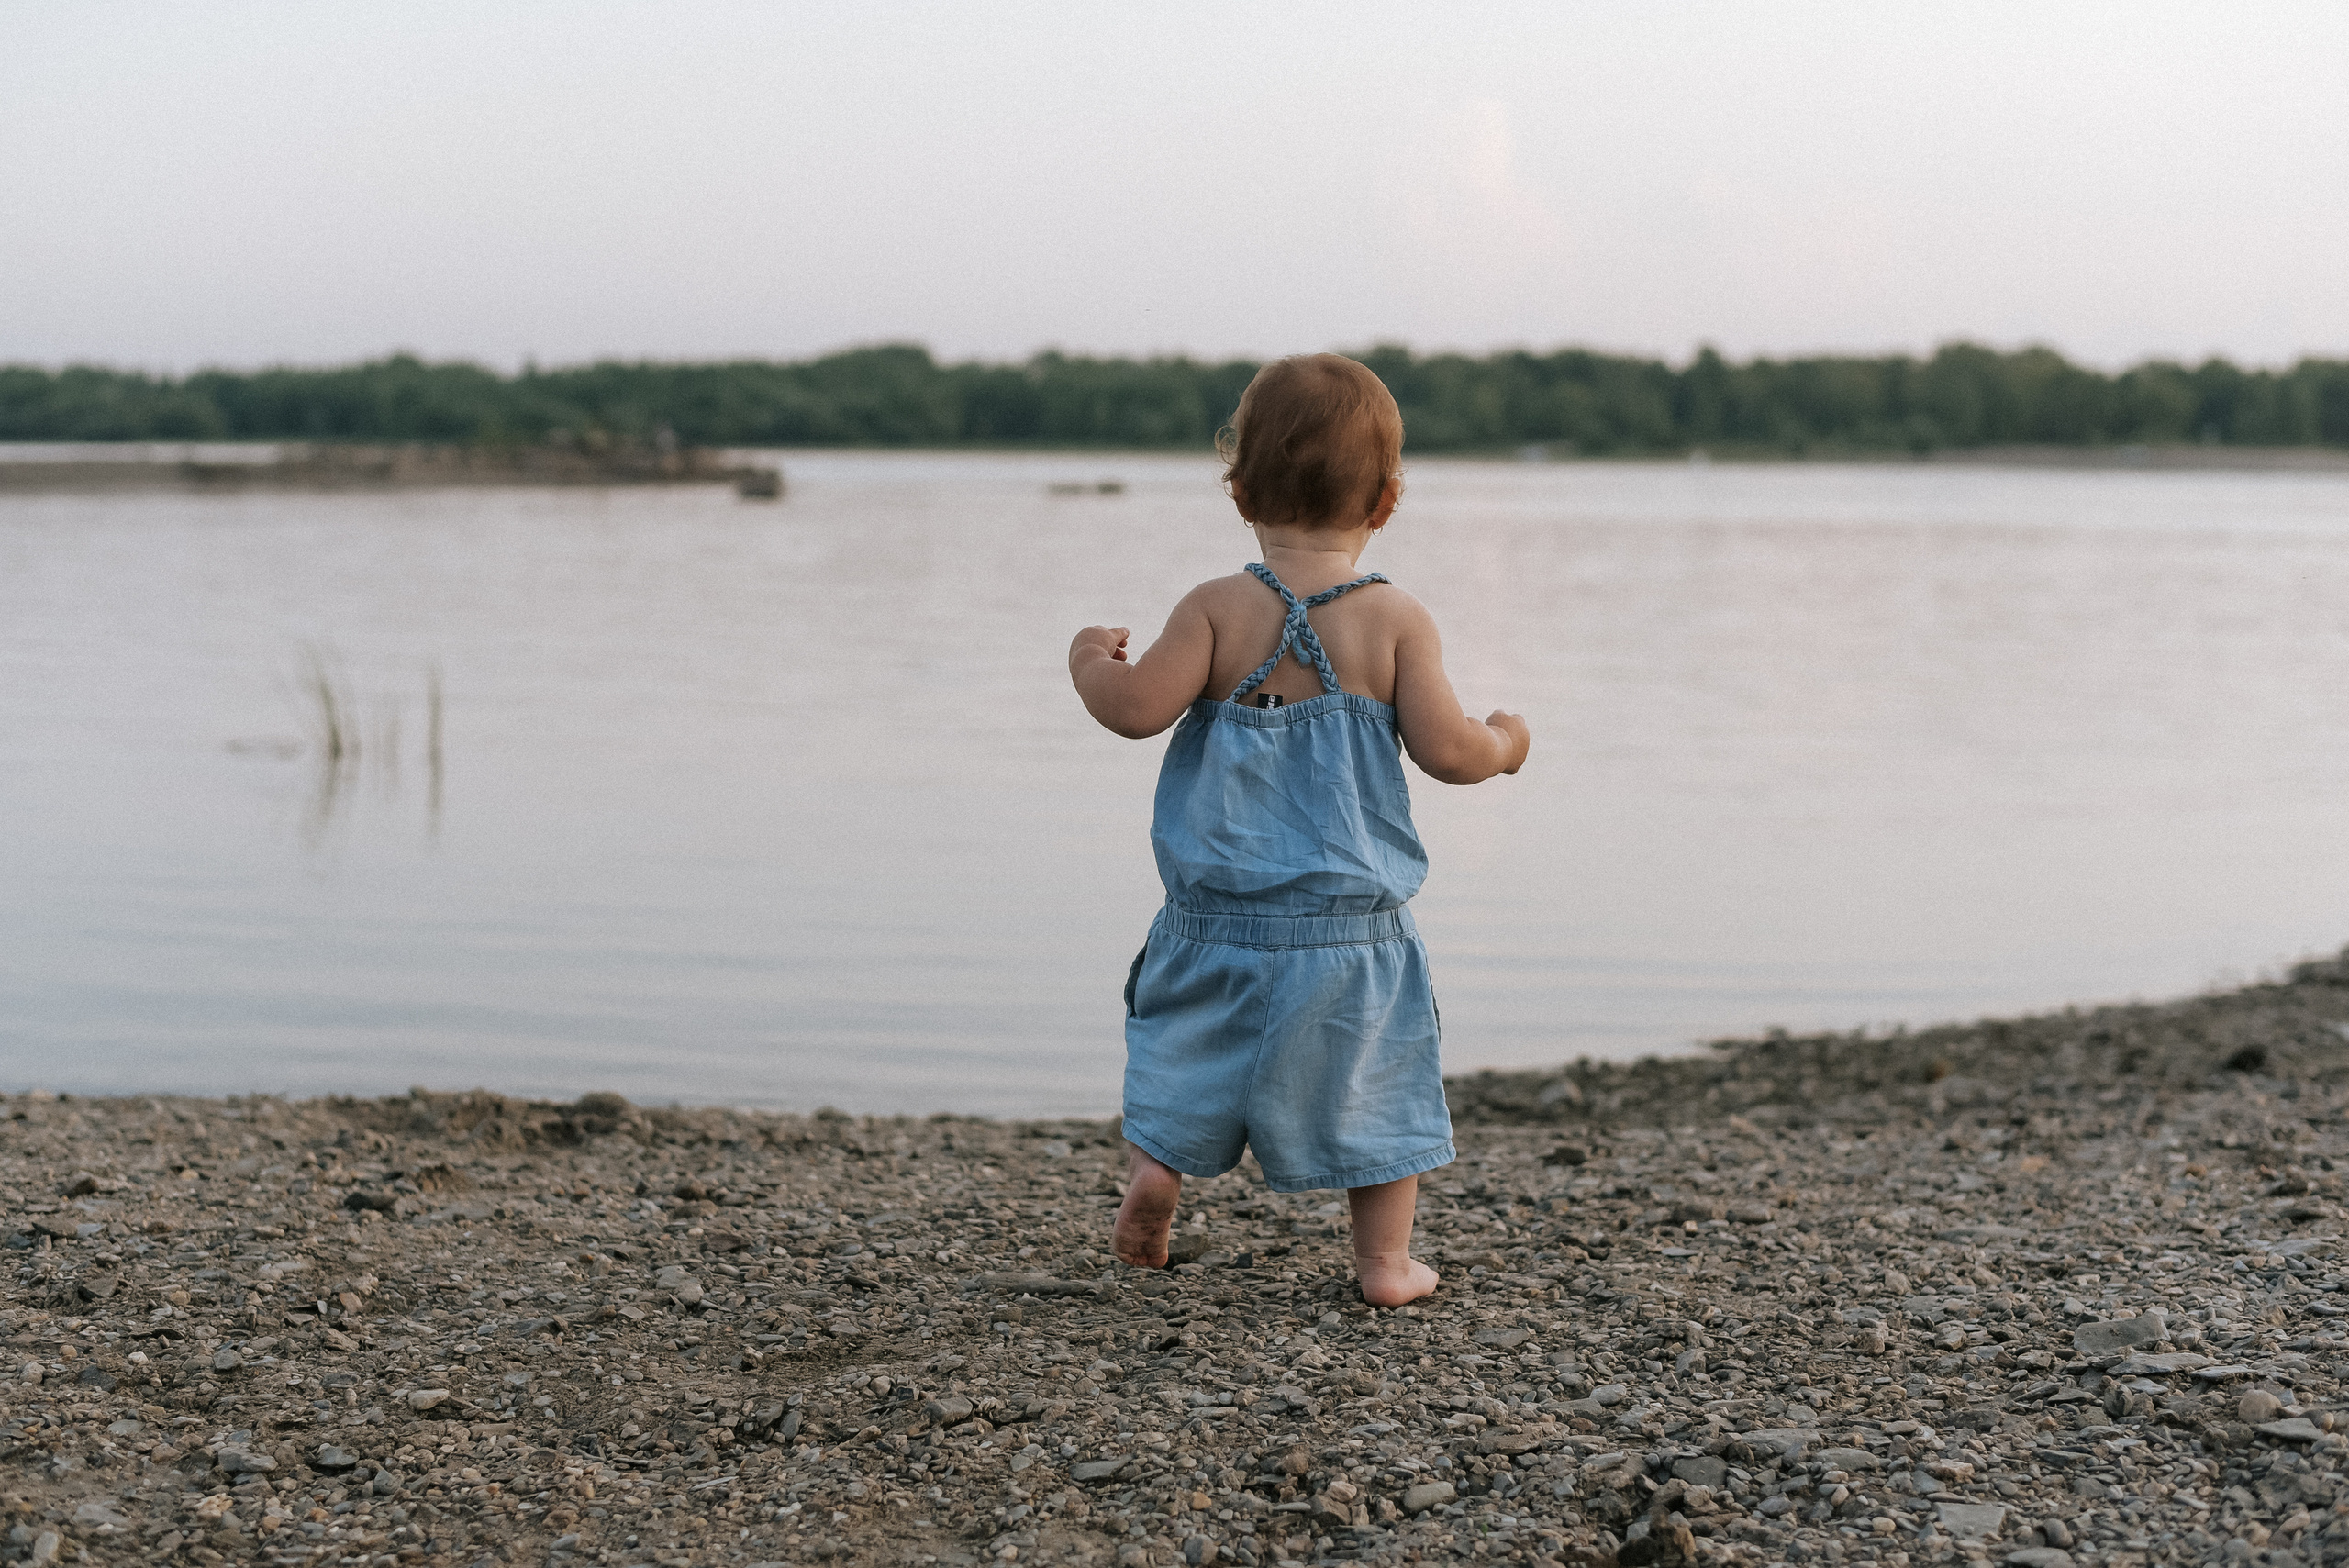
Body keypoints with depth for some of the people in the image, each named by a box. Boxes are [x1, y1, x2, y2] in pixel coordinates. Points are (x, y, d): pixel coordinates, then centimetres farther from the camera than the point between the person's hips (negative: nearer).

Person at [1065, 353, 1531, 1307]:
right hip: (1353, 923, 0)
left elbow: (1139, 709, -16)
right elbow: (1447, 752, -10)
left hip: (1222, 917, 0)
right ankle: (1385, 1260, 13)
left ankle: (1157, 1158, 2)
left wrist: (1090, 662, 5)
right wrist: (1503, 744, 12)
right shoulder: (1398, 621, -7)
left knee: (1189, 1046, 22)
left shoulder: (1217, 610, -8)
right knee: (1376, 1078, 12)